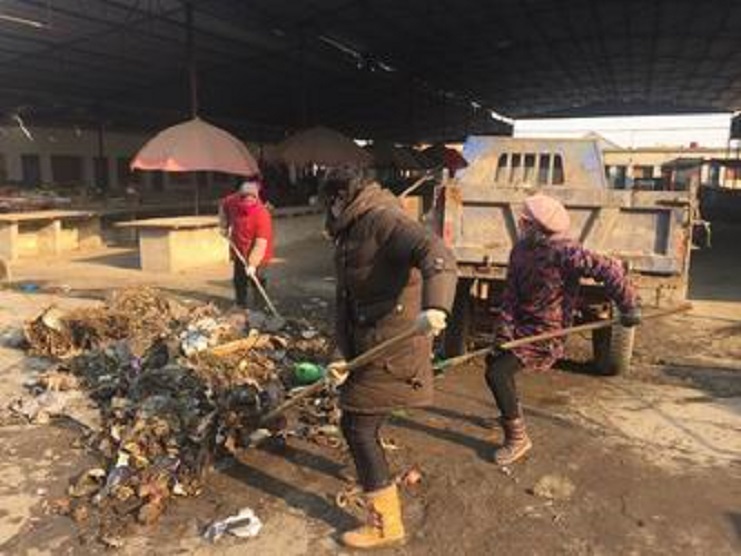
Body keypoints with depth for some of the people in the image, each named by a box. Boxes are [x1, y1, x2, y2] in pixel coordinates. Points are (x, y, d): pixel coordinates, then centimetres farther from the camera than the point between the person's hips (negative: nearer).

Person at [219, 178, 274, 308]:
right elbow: (223, 208, 12)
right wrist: (224, 226, 2)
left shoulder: (262, 215, -31)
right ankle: (241, 306, 30)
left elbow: (261, 244, -33)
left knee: (256, 279, -5)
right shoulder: (232, 201, -15)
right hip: (239, 251, 6)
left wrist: (252, 264, -36)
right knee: (239, 280, 14)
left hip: (257, 254, -6)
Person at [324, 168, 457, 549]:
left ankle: (385, 524, 12)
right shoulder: (349, 236, 15)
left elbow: (435, 254, -32)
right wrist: (344, 355, 1)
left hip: (392, 345, -10)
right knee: (358, 423, 26)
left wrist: (435, 307, -49)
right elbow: (345, 300, 11)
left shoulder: (383, 219, -15)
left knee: (358, 428, -4)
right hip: (369, 343, 10)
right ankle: (371, 475, 54)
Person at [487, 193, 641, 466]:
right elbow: (510, 294, -4)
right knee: (493, 360, 20)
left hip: (546, 332, -8)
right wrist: (504, 331, -12)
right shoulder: (520, 249, -2)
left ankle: (517, 439, 0)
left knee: (497, 373, -18)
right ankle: (511, 412, 46)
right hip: (521, 324, 8)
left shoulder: (564, 252, -25)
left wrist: (628, 307, -15)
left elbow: (609, 270, -23)